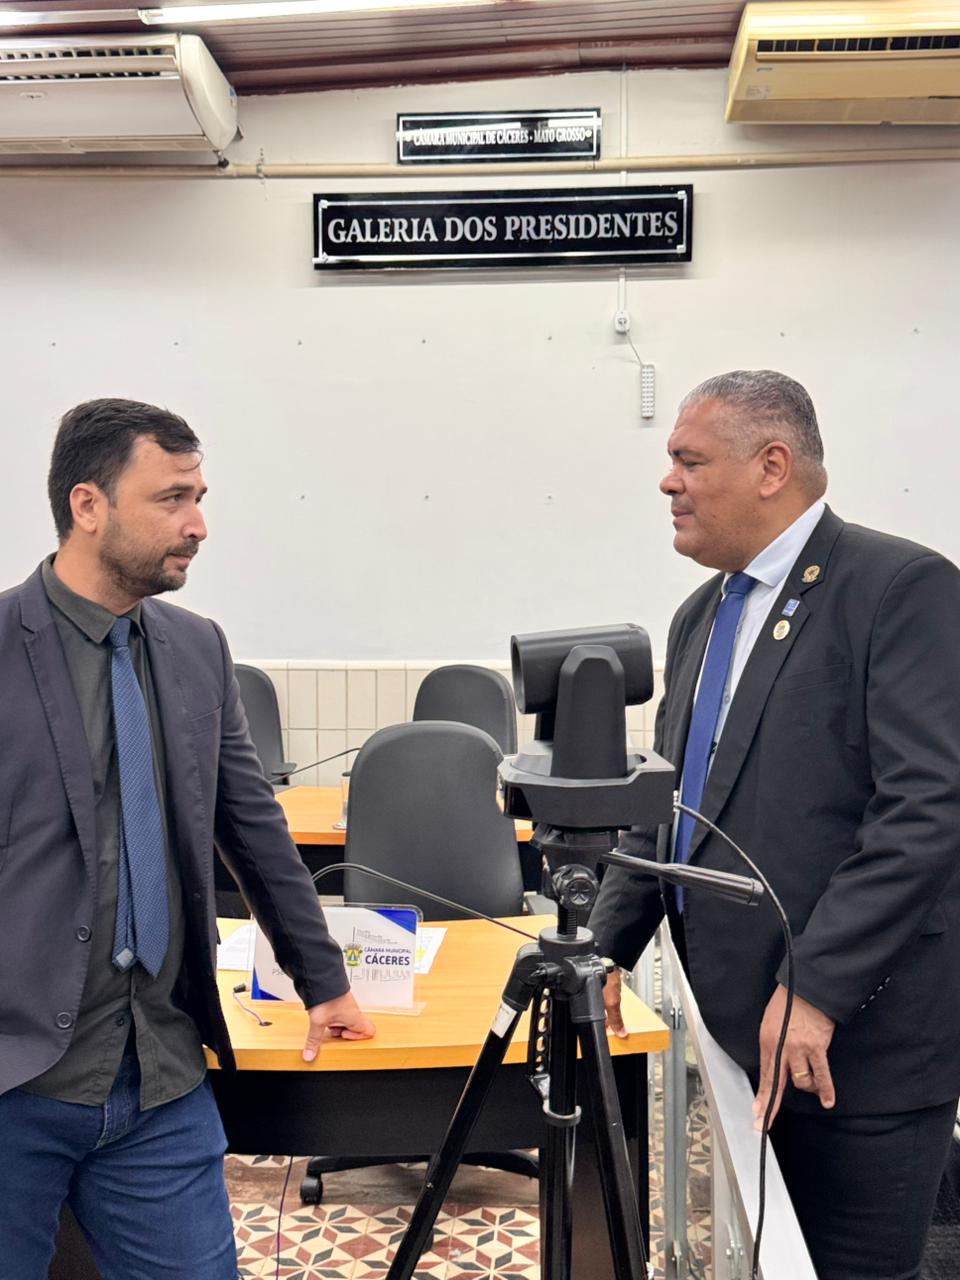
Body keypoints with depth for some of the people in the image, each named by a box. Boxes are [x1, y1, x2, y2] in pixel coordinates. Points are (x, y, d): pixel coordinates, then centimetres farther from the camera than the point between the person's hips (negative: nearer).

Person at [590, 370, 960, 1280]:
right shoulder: (702, 616, 12)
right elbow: (664, 804, 15)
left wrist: (815, 988, -23)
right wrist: (606, 950, 4)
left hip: (857, 1036, -7)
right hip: (741, 1031, 7)